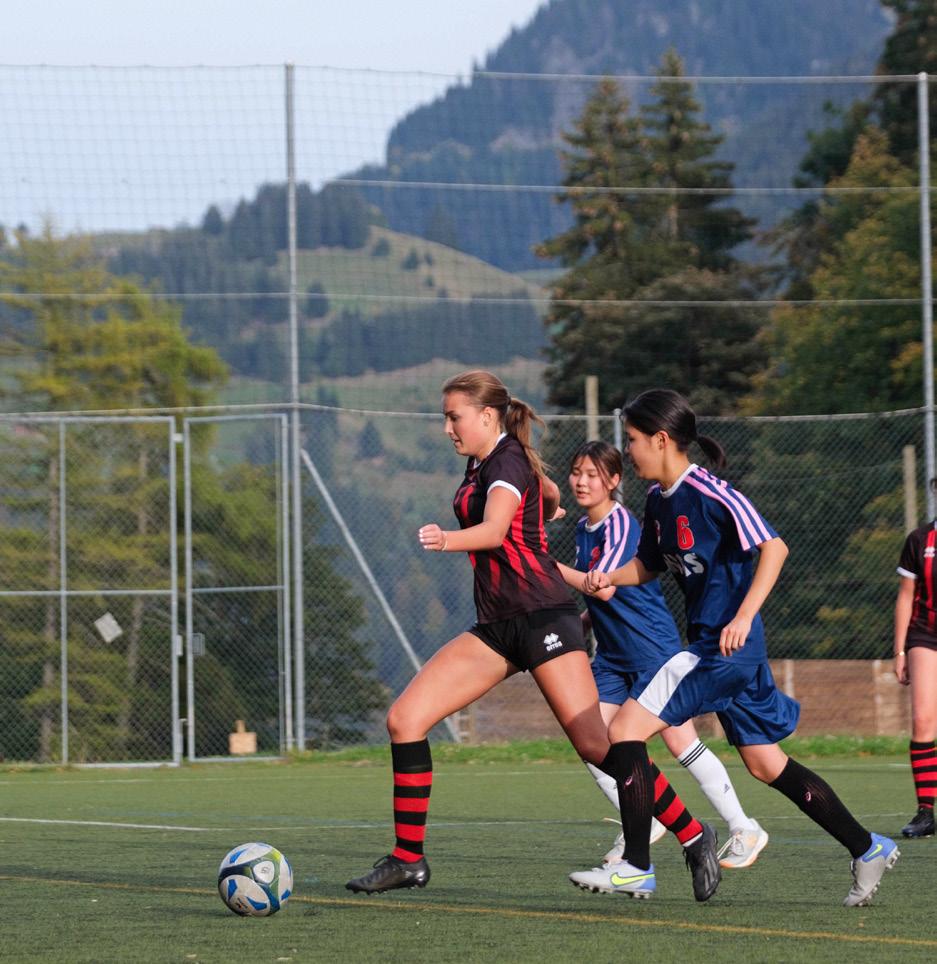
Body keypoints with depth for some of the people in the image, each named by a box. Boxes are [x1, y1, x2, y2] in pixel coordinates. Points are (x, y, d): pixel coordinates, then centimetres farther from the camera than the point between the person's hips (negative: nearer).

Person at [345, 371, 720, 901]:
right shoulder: (482, 465, 15)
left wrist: (448, 540, -51)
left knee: (596, 744, -15)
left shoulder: (508, 463, -11)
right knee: (405, 718, -2)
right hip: (497, 625, 9)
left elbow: (494, 530, -32)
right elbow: (551, 494, 33)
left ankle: (695, 840, -3)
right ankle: (409, 859, 3)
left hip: (542, 616, -9)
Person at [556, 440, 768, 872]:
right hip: (612, 655, 8)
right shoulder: (583, 528, 10)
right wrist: (579, 623, 9)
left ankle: (744, 830, 5)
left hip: (652, 648, -8)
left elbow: (604, 587, -27)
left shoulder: (620, 523, -17)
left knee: (680, 742, -6)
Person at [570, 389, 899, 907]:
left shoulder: (709, 493, -16)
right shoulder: (659, 499, 11)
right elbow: (649, 564, 24)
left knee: (626, 729, -12)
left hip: (727, 646, -10)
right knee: (766, 764, 14)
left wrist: (743, 617, -29)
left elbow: (773, 547, -20)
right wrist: (610, 577, 4)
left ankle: (635, 865, -9)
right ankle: (867, 849, 21)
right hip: (709, 645, 10)